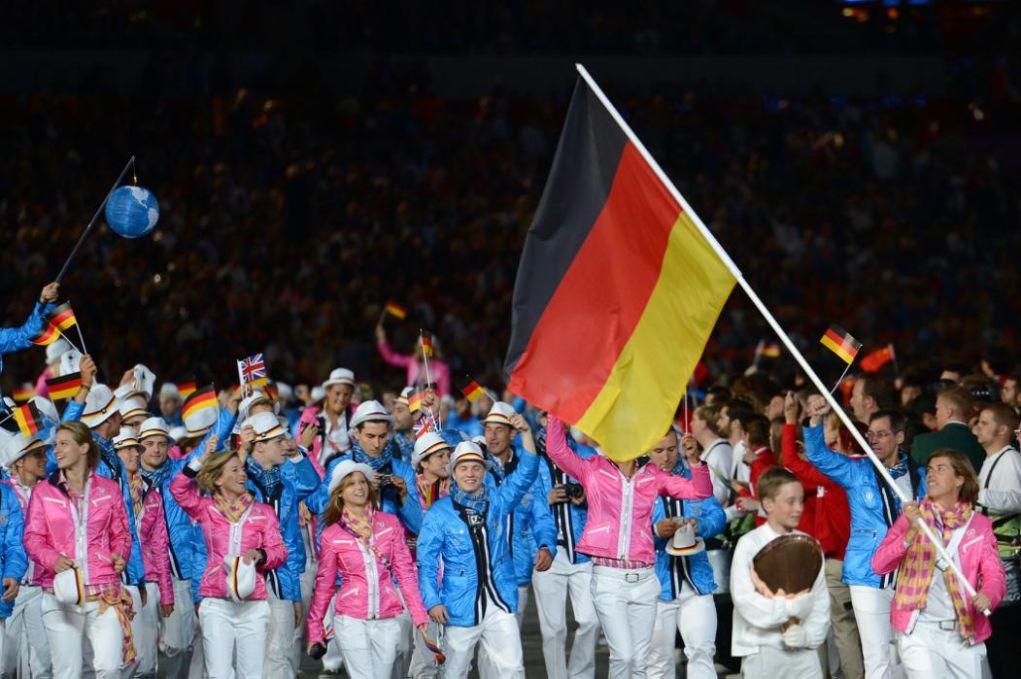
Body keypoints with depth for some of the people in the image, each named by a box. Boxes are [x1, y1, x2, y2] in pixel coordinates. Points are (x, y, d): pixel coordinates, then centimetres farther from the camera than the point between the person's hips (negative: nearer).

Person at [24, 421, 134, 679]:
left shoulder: (109, 488, 10)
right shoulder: (43, 491, 7)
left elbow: (121, 533, 16)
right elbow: (32, 538, 3)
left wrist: (120, 555, -5)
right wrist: (53, 559, -16)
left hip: (104, 591, 0)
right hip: (61, 594, 0)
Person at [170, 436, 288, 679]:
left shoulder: (262, 511, 10)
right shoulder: (207, 509, 8)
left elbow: (279, 551, 4)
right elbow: (178, 488, -6)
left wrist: (260, 555, -17)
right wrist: (201, 460, -11)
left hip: (253, 603, 1)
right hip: (216, 603, -1)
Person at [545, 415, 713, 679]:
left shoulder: (652, 476, 11)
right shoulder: (593, 470, 5)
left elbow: (700, 490, 7)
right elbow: (556, 450, -7)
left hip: (643, 578, 3)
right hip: (608, 577, -3)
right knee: (623, 656, -14)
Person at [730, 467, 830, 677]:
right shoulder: (749, 545, -4)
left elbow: (821, 600, 7)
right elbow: (745, 601, -12)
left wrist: (807, 634, -7)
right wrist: (789, 606, -14)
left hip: (804, 649, 4)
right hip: (762, 649, -4)